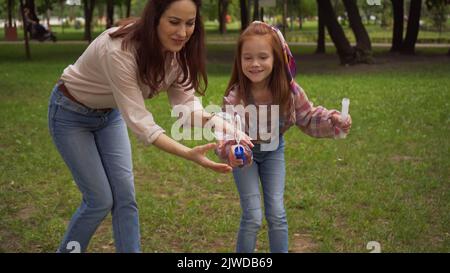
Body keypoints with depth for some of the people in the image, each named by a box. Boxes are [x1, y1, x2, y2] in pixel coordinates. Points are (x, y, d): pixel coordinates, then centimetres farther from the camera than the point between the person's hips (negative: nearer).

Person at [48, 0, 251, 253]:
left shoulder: (177, 50, -17)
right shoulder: (119, 51, -38)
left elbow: (185, 100, -17)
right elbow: (138, 120, -38)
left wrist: (220, 124, -36)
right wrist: (189, 154, -48)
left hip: (109, 113, 6)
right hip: (71, 114, -6)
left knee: (125, 196, 1)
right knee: (100, 200, -4)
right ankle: (68, 248, 21)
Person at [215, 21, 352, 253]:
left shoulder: (289, 90, -25)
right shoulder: (234, 98, -34)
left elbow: (308, 118, -11)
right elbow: (227, 135, -42)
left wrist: (333, 121, -30)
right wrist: (231, 152, -65)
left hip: (273, 150, 3)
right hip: (246, 152, -2)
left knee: (277, 214, 2)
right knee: (252, 217, -4)